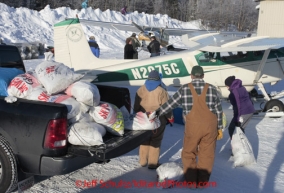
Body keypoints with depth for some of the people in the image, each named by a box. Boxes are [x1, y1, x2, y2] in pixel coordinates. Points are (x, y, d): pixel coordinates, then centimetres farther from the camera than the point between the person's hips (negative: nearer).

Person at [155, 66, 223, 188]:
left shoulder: (184, 89, -3)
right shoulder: (212, 89, 1)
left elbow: (170, 104, 3)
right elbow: (218, 110, 5)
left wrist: (157, 113, 15)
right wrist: (219, 128, 13)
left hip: (193, 126, -1)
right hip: (210, 126, 2)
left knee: (189, 153, 15)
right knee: (206, 154, 11)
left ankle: (191, 181, 20)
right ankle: (202, 181, 18)